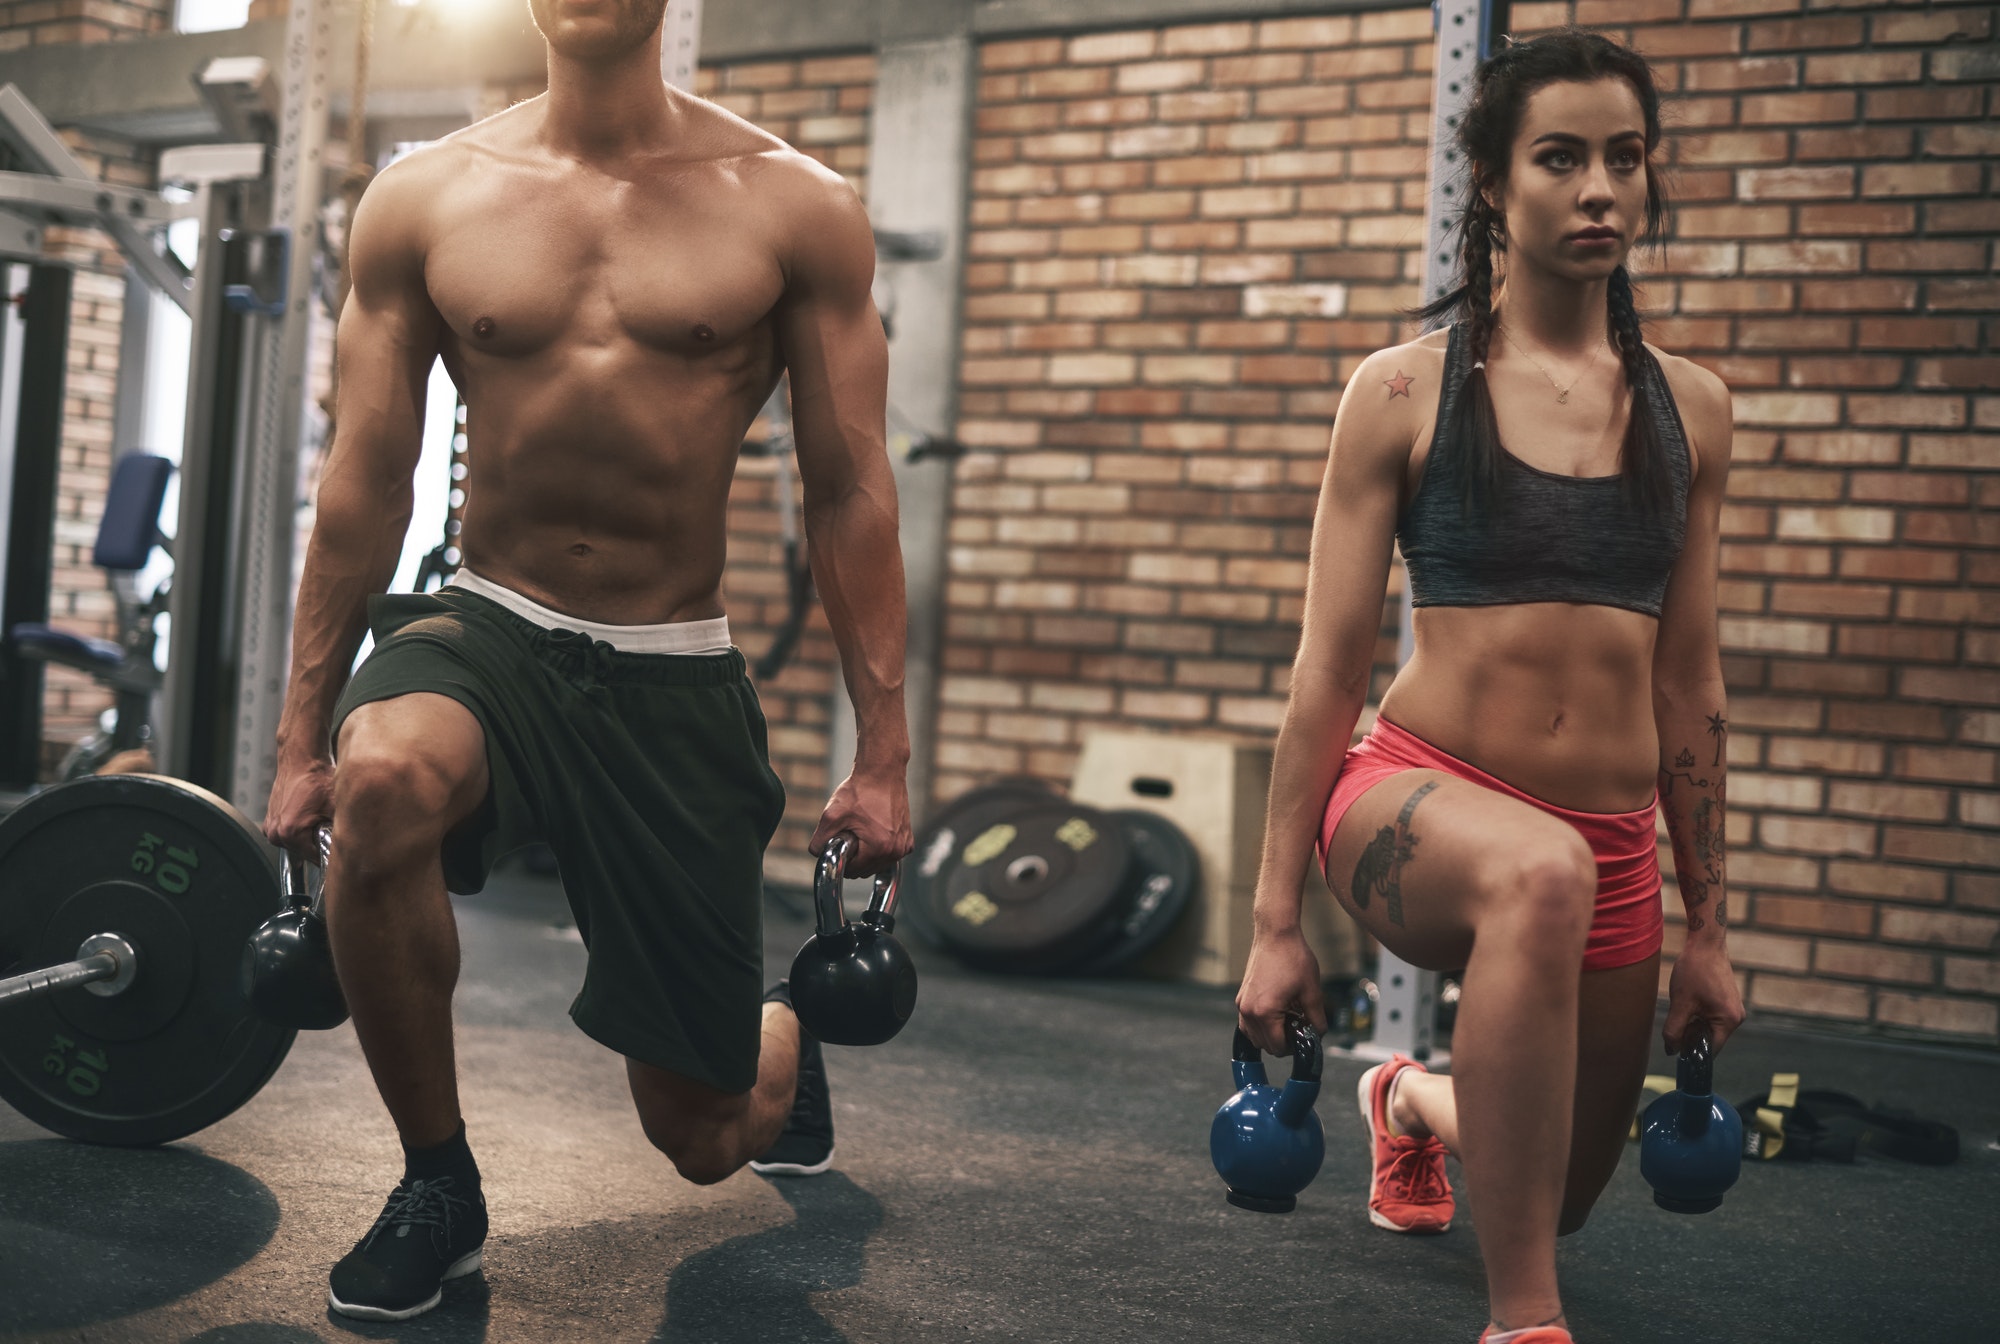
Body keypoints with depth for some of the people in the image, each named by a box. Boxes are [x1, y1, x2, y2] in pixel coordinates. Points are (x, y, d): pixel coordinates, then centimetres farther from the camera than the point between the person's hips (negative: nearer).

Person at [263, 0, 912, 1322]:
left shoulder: (795, 207, -4)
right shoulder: (423, 198, 0)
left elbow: (850, 491, -2)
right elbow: (367, 480, 3)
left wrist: (884, 752, -5)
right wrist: (303, 732, 3)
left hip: (679, 679, 0)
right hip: (489, 631, 1)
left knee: (706, 1135, 5)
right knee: (381, 783, -37)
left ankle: (782, 1038, 47)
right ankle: (437, 1187, -11)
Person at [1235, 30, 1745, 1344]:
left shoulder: (1690, 408, 6)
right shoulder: (1406, 388, -3)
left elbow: (1689, 682, 11)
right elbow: (1329, 666, -3)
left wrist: (1708, 926, 13)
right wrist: (1277, 921, -4)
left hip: (1616, 842, 5)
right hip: (1420, 793, -4)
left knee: (1554, 1196, 18)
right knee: (1539, 873, -41)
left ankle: (1413, 1101, 54)